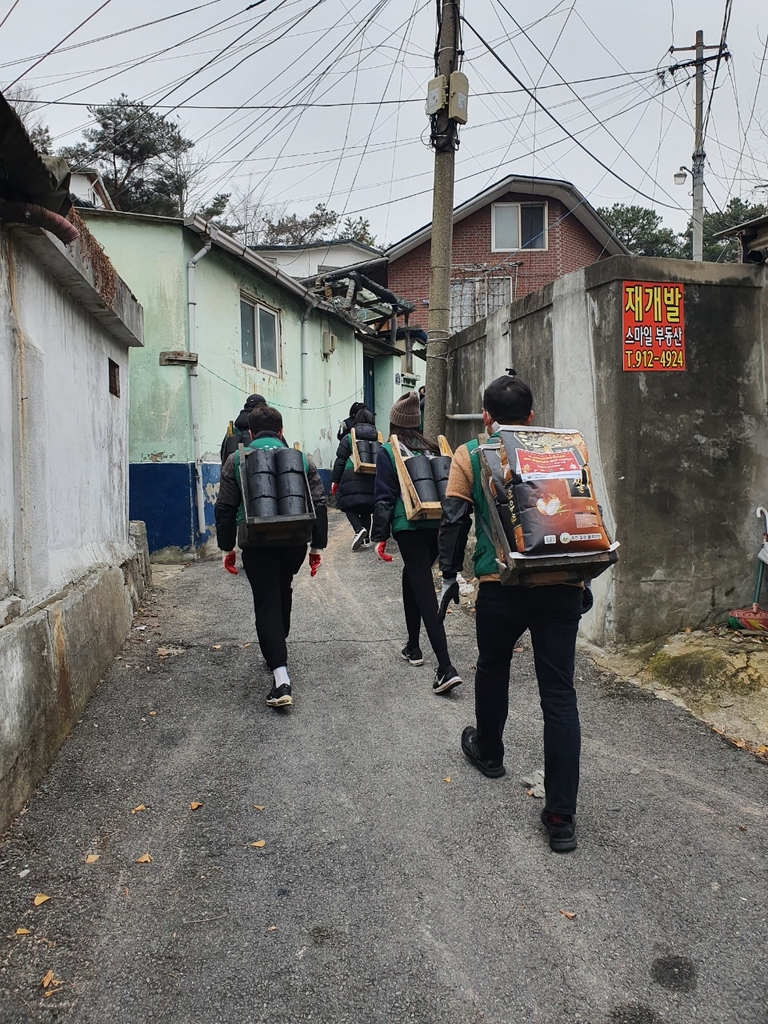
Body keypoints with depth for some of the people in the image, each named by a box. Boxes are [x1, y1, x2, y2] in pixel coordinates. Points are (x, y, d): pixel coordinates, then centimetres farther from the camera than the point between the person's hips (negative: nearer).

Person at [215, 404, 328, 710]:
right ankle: (277, 649, 40)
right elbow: (319, 505, 6)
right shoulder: (300, 459, 9)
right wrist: (317, 546, 10)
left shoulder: (236, 460, 5)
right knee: (282, 594, 25)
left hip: (256, 543, -2)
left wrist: (227, 547, 9)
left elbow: (225, 508, 2)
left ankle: (281, 678, -12)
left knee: (267, 604, -1)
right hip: (295, 540, 3)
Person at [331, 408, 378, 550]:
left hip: (352, 477, -3)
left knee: (349, 505, 4)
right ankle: (366, 539, 14)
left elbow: (340, 461, 1)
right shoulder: (377, 437, 10)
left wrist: (334, 480, 6)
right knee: (366, 507, 14)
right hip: (372, 479, 3)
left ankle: (359, 529, -20)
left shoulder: (348, 438, 3)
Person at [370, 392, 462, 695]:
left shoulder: (388, 452, -3)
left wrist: (380, 536, -4)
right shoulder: (433, 449, 10)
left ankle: (446, 668, -13)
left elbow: (384, 498, -8)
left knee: (424, 593, -6)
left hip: (409, 528, -5)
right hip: (437, 526, 5)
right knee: (411, 578, 26)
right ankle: (413, 647, 35)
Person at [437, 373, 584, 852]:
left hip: (501, 584, -1)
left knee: (493, 670, 24)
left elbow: (454, 519, 0)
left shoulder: (470, 455, 3)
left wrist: (450, 575, 10)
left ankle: (489, 752, 48)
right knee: (559, 693, 3)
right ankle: (561, 816, 4)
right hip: (562, 586, 2)